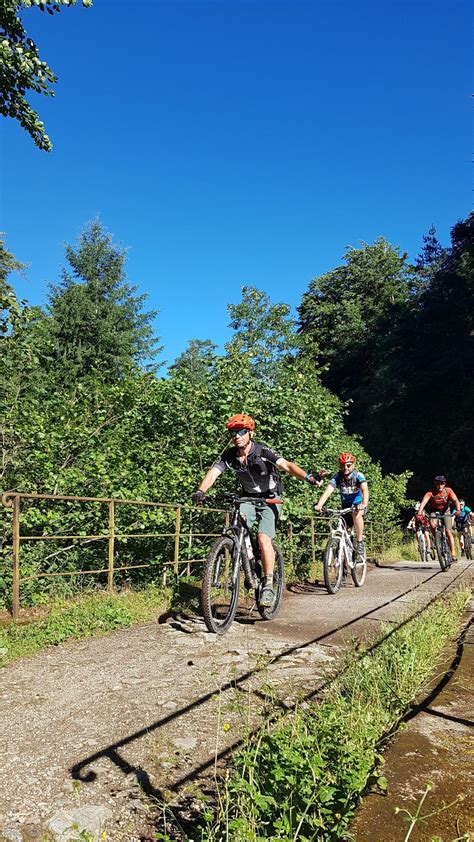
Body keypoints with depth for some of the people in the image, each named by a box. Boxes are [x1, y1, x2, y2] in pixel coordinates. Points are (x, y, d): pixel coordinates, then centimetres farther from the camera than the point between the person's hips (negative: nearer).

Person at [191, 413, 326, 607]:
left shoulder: (263, 451, -22)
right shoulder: (229, 455, -10)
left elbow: (287, 465, -35)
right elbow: (212, 473, -20)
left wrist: (309, 477, -52)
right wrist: (200, 492, -40)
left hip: (270, 499, -4)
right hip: (248, 498, 4)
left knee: (263, 538, -20)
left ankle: (268, 585, -9)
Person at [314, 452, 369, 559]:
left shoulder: (358, 475, -23)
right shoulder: (337, 477, -19)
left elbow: (365, 490, -39)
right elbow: (328, 491, -32)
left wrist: (364, 504, -59)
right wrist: (319, 505, -50)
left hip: (359, 504, -3)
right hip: (345, 505, 3)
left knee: (356, 514, -34)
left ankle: (359, 542, -20)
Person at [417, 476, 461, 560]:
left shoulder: (448, 490, -19)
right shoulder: (431, 492, -23)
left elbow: (455, 500, -29)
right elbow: (423, 502, -35)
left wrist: (457, 510, -49)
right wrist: (419, 514, -50)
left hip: (445, 512, 1)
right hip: (434, 511, 0)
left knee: (448, 532, -10)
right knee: (432, 525, -31)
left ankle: (453, 554, -5)